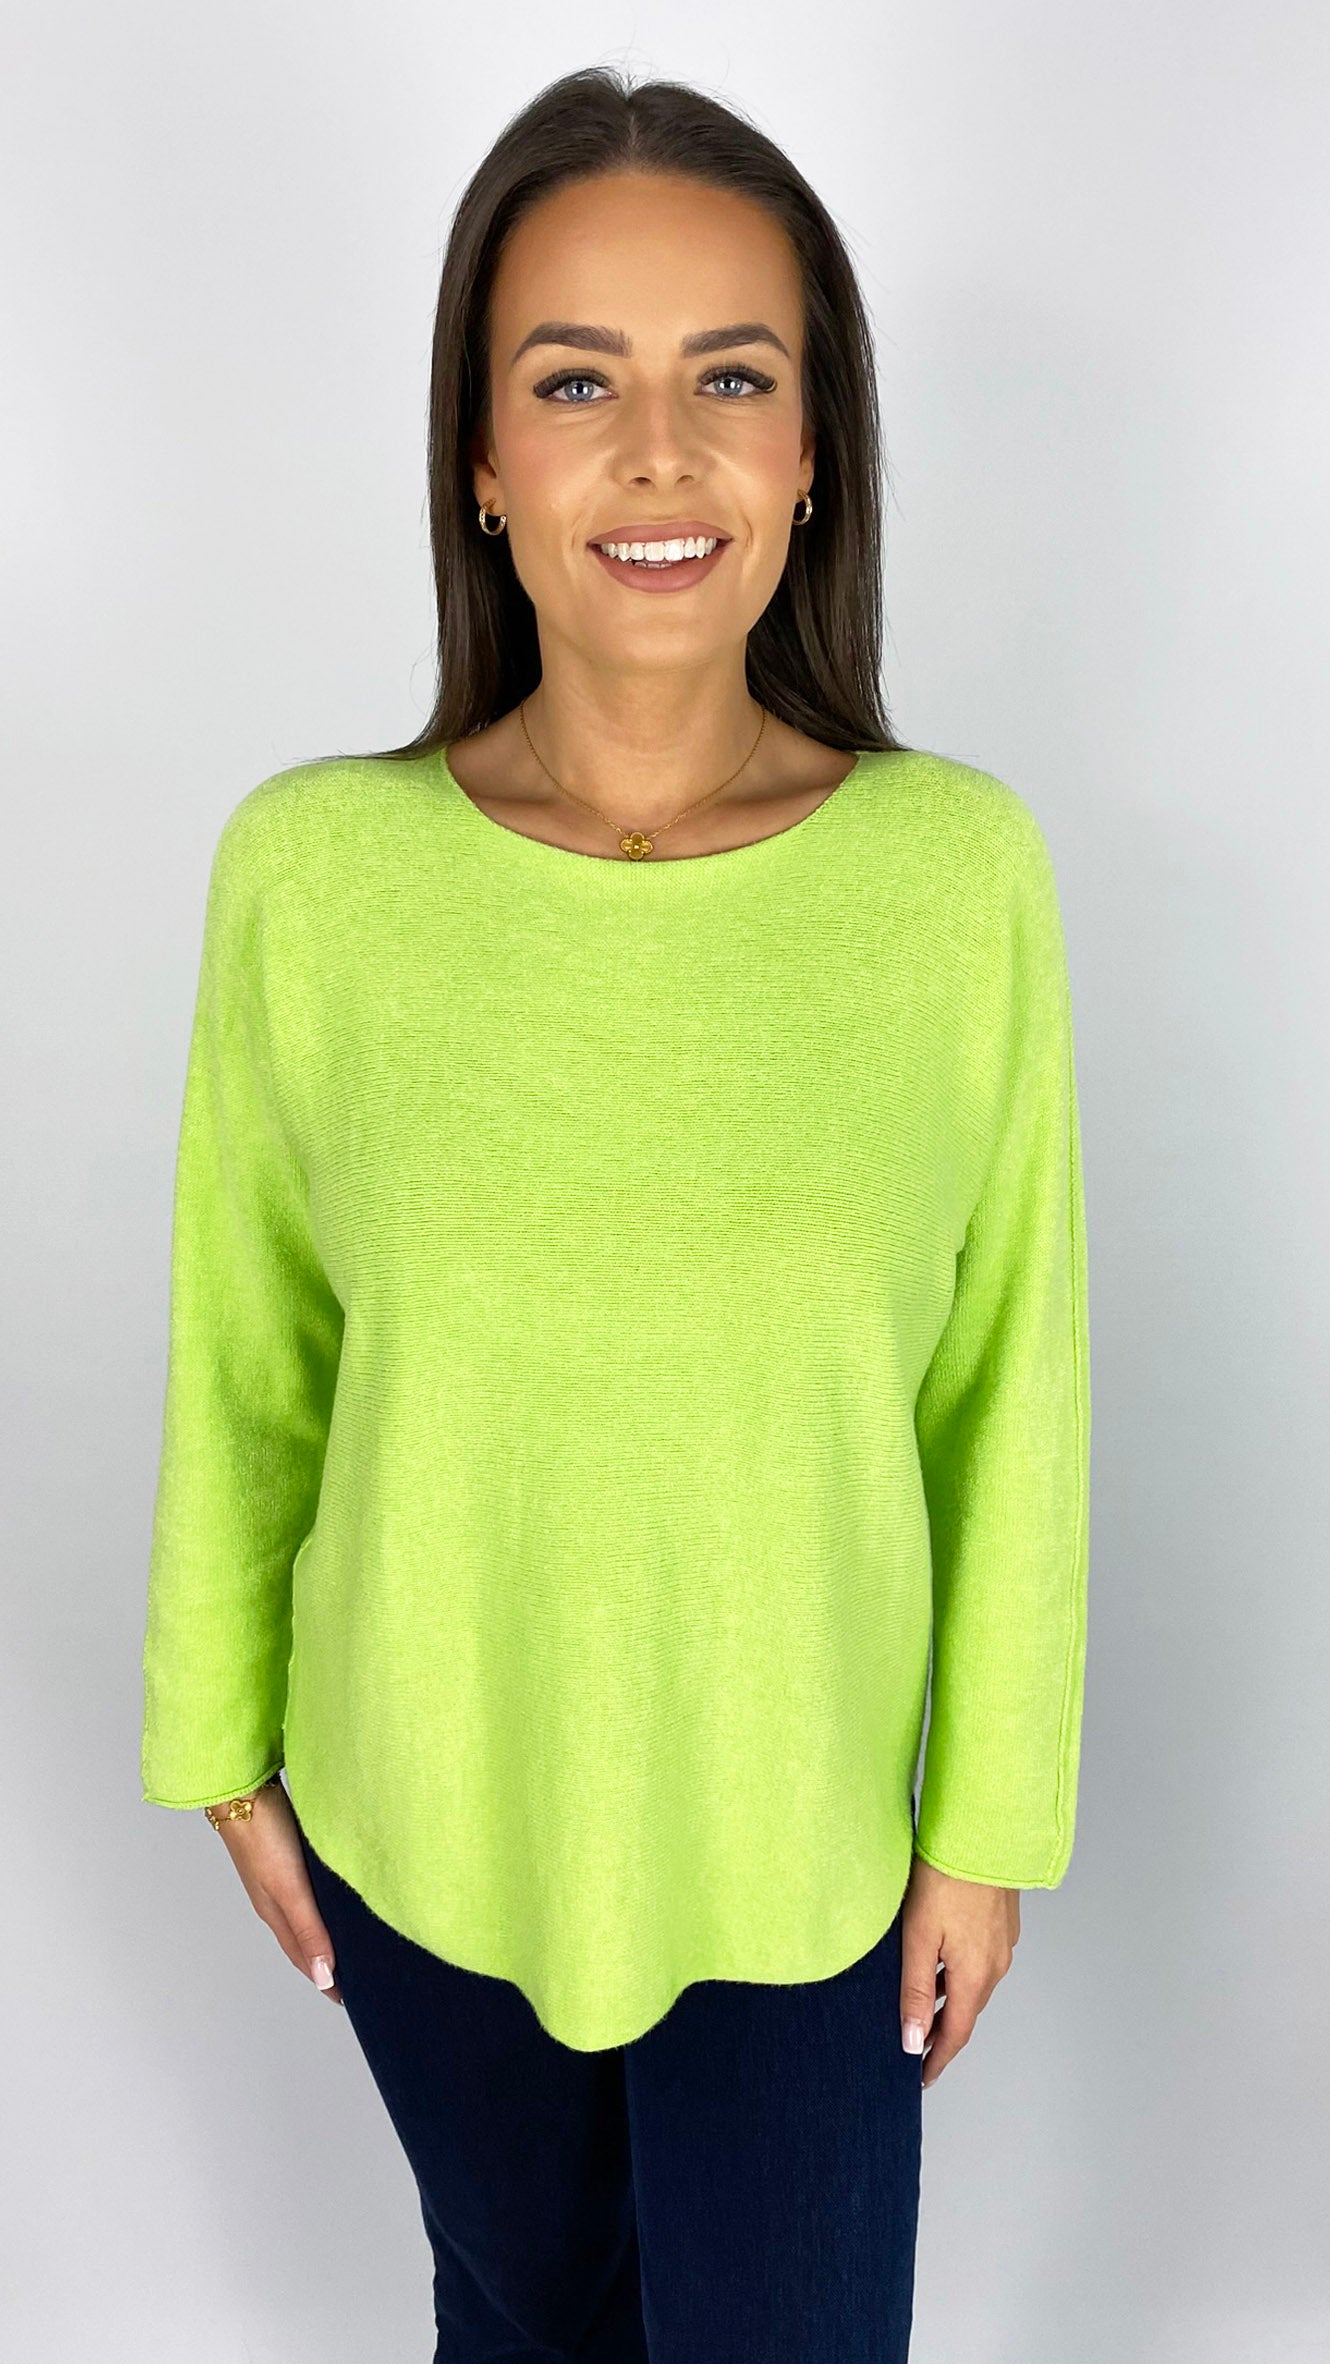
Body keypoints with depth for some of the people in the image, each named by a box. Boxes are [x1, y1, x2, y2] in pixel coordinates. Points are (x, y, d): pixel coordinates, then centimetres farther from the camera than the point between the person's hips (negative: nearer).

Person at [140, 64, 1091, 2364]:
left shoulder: (961, 868, -15)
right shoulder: (308, 869, -15)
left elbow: (1010, 1382, -7)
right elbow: (242, 1356, -3)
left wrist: (994, 1817, -1)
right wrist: (221, 1741, 5)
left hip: (803, 1822, 0)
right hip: (422, 1807, 1)